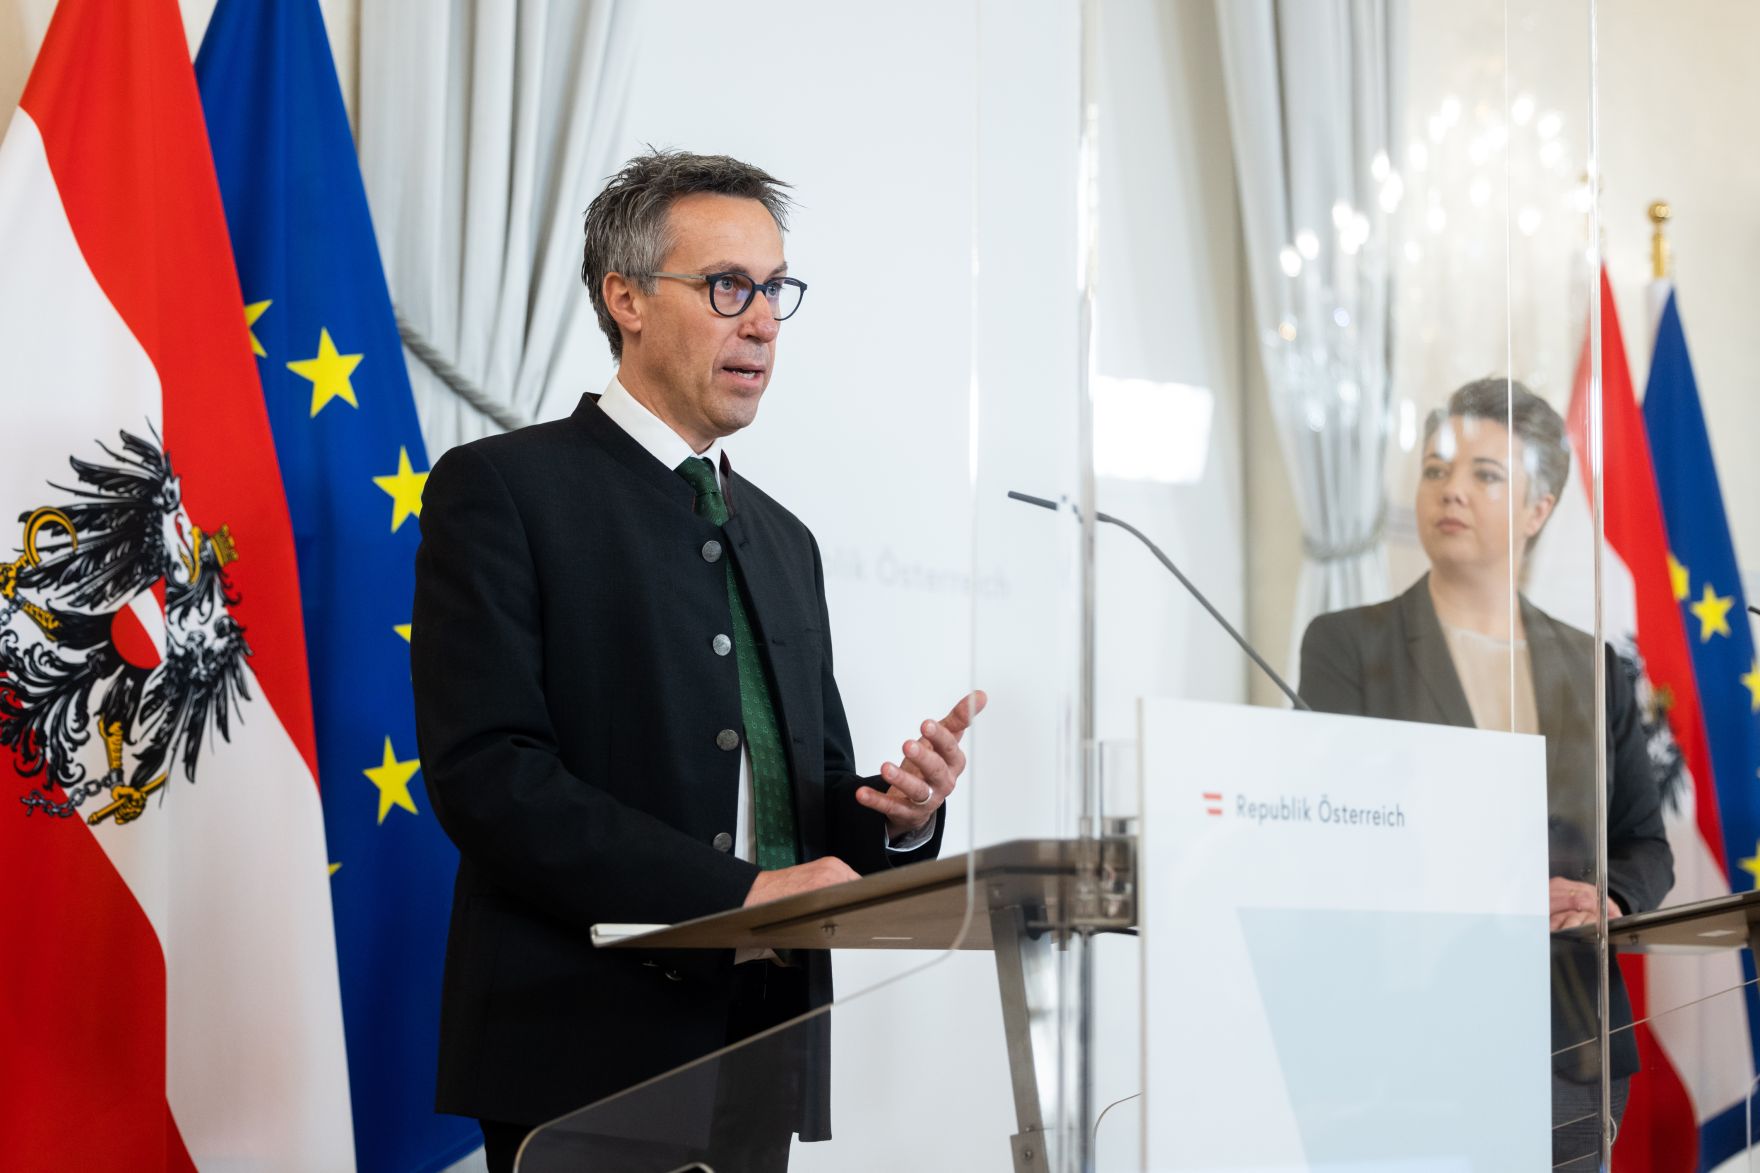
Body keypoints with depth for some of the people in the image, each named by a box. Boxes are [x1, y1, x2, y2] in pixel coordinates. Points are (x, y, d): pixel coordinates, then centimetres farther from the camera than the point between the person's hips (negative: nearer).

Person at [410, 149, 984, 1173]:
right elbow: (485, 772, -15)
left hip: (761, 1053, 6)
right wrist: (740, 892, -20)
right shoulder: (500, 490, -3)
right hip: (586, 1053, -6)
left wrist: (900, 814, -4)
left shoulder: (783, 540, 18)